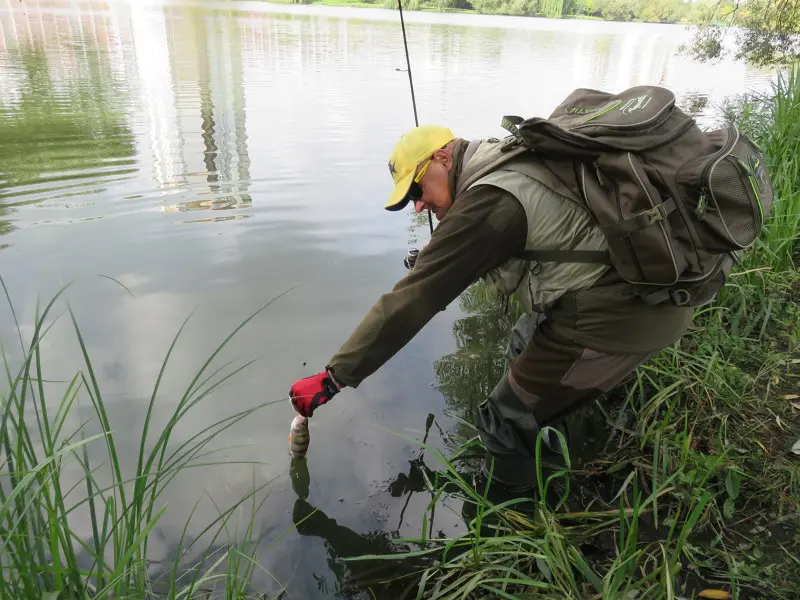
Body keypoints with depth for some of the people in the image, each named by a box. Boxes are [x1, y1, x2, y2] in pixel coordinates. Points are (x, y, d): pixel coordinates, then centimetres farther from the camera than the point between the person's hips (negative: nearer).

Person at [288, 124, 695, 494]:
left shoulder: (487, 201, -19)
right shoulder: (516, 164, 10)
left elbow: (411, 299, -19)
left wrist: (332, 378, -13)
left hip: (620, 312, -10)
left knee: (506, 421, 0)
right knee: (525, 349, 29)